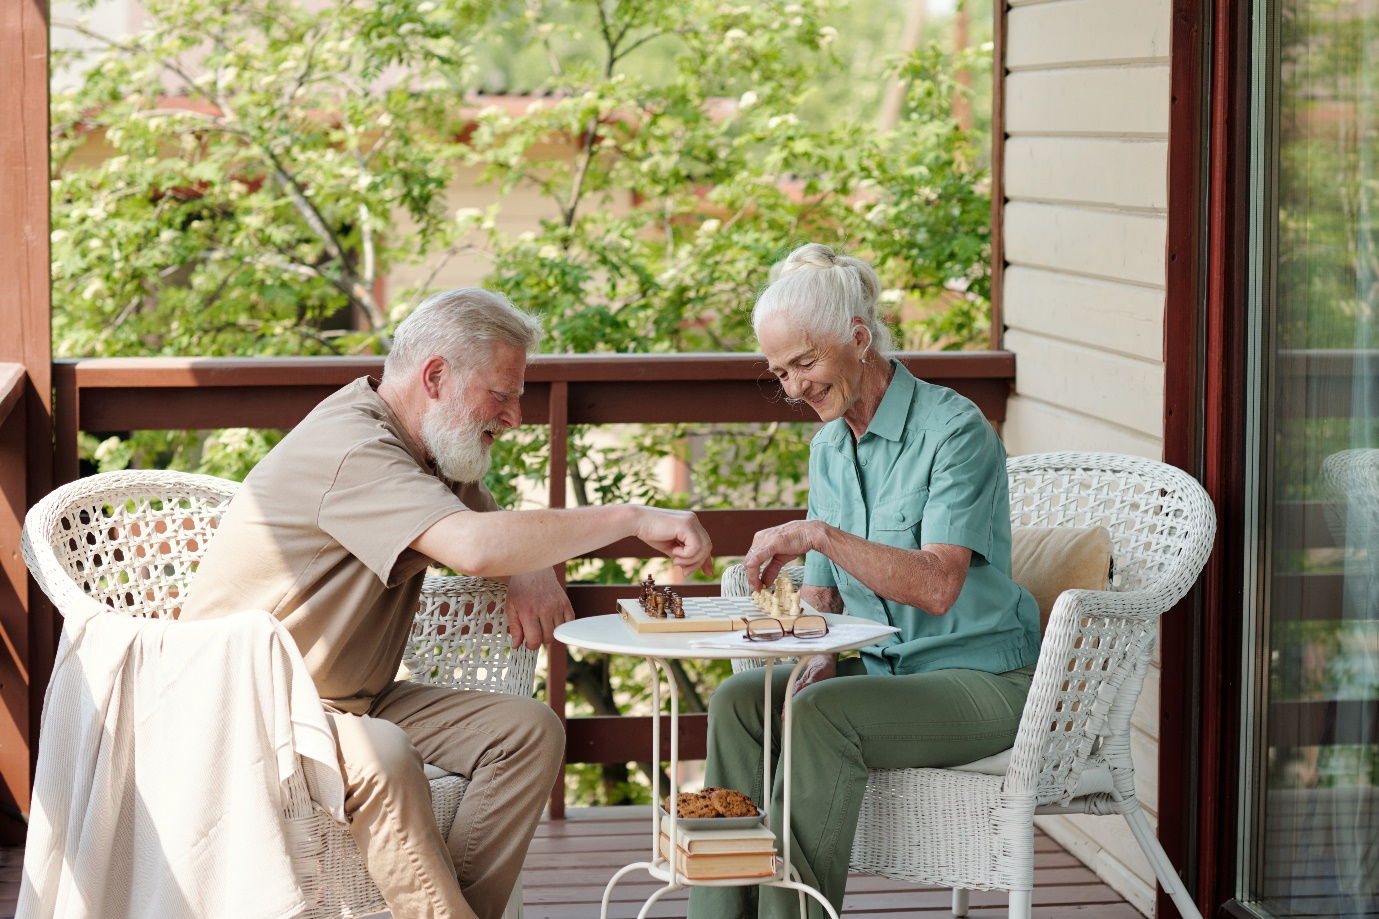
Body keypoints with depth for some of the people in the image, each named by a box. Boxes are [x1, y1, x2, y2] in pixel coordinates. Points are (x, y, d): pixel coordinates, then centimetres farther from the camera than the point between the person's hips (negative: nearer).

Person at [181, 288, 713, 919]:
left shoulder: (427, 447, 11)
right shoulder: (352, 447, -22)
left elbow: (504, 533, 25)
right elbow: (477, 547, -37)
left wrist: (533, 575, -2)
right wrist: (634, 519, -30)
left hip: (356, 700, 9)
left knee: (528, 731, -7)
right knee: (382, 759, -38)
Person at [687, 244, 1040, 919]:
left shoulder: (954, 429, -15)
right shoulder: (829, 446, 11)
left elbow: (937, 585, -26)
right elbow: (821, 590, 17)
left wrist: (819, 534, -33)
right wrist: (819, 655, -4)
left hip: (980, 680, -7)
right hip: (881, 671, 7)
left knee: (819, 714, -31)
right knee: (737, 701, -17)